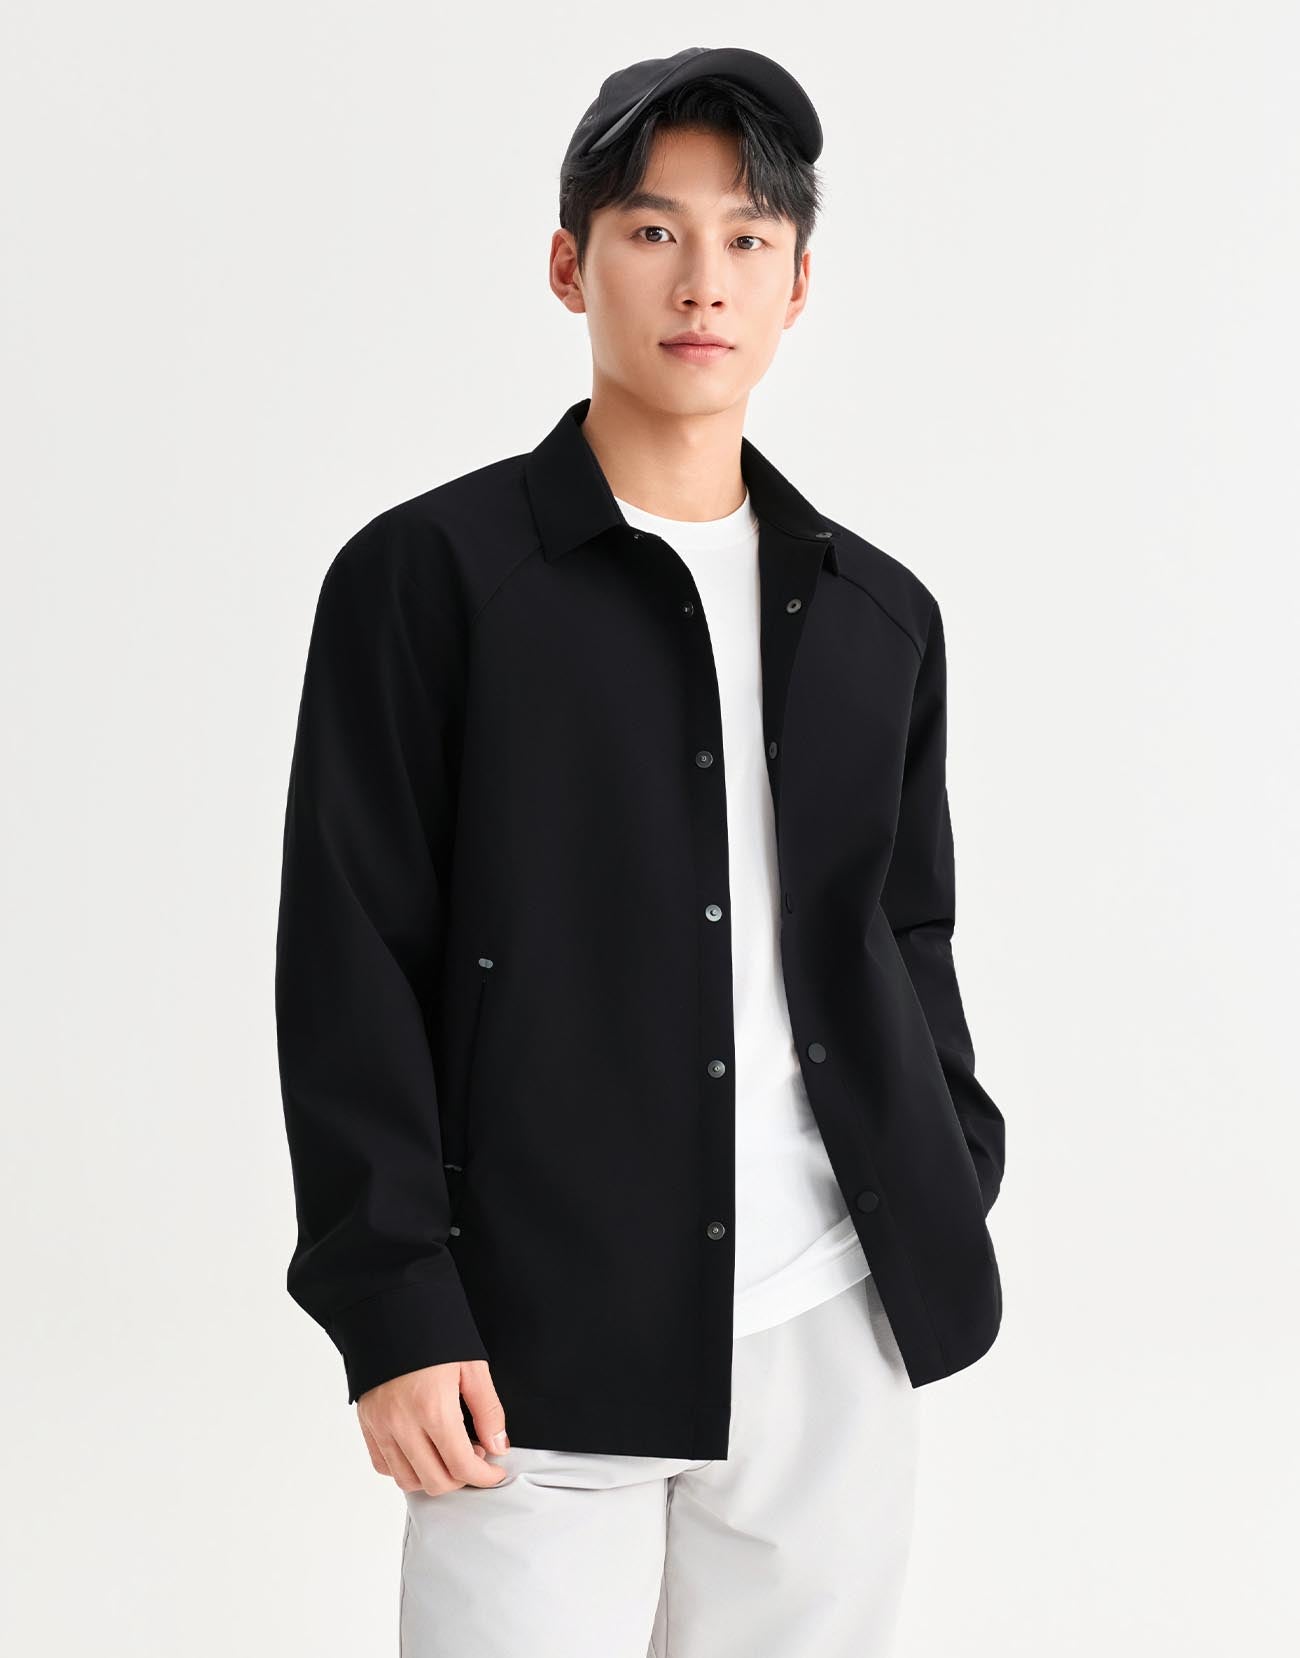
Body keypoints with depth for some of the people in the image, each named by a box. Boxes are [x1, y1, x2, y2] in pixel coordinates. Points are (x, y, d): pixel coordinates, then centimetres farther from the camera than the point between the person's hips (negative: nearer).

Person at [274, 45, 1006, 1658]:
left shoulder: (880, 616, 12)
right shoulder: (425, 576, -1)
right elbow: (350, 966, -4)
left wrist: (956, 1191, 7)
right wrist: (394, 1313, -9)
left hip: (835, 1341, 4)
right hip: (541, 1350, -4)